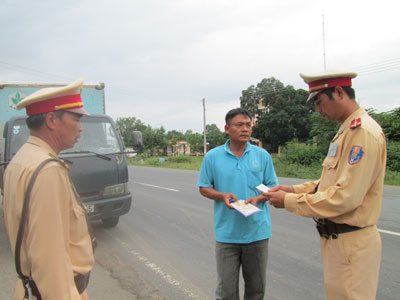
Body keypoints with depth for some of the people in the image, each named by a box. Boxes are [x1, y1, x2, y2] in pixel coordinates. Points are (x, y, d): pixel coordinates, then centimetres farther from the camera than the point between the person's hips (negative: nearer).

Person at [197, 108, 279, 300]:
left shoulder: (262, 155, 2)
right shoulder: (212, 156, 0)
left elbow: (272, 187, 7)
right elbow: (204, 188, 6)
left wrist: (258, 198, -13)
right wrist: (222, 196, -14)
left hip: (257, 231, 1)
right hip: (226, 232, -1)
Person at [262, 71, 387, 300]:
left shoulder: (363, 131, -20)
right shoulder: (347, 130, 13)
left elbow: (345, 197, -26)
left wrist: (288, 201, -18)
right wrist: (294, 190, 6)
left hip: (351, 244, -9)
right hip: (336, 237, 10)